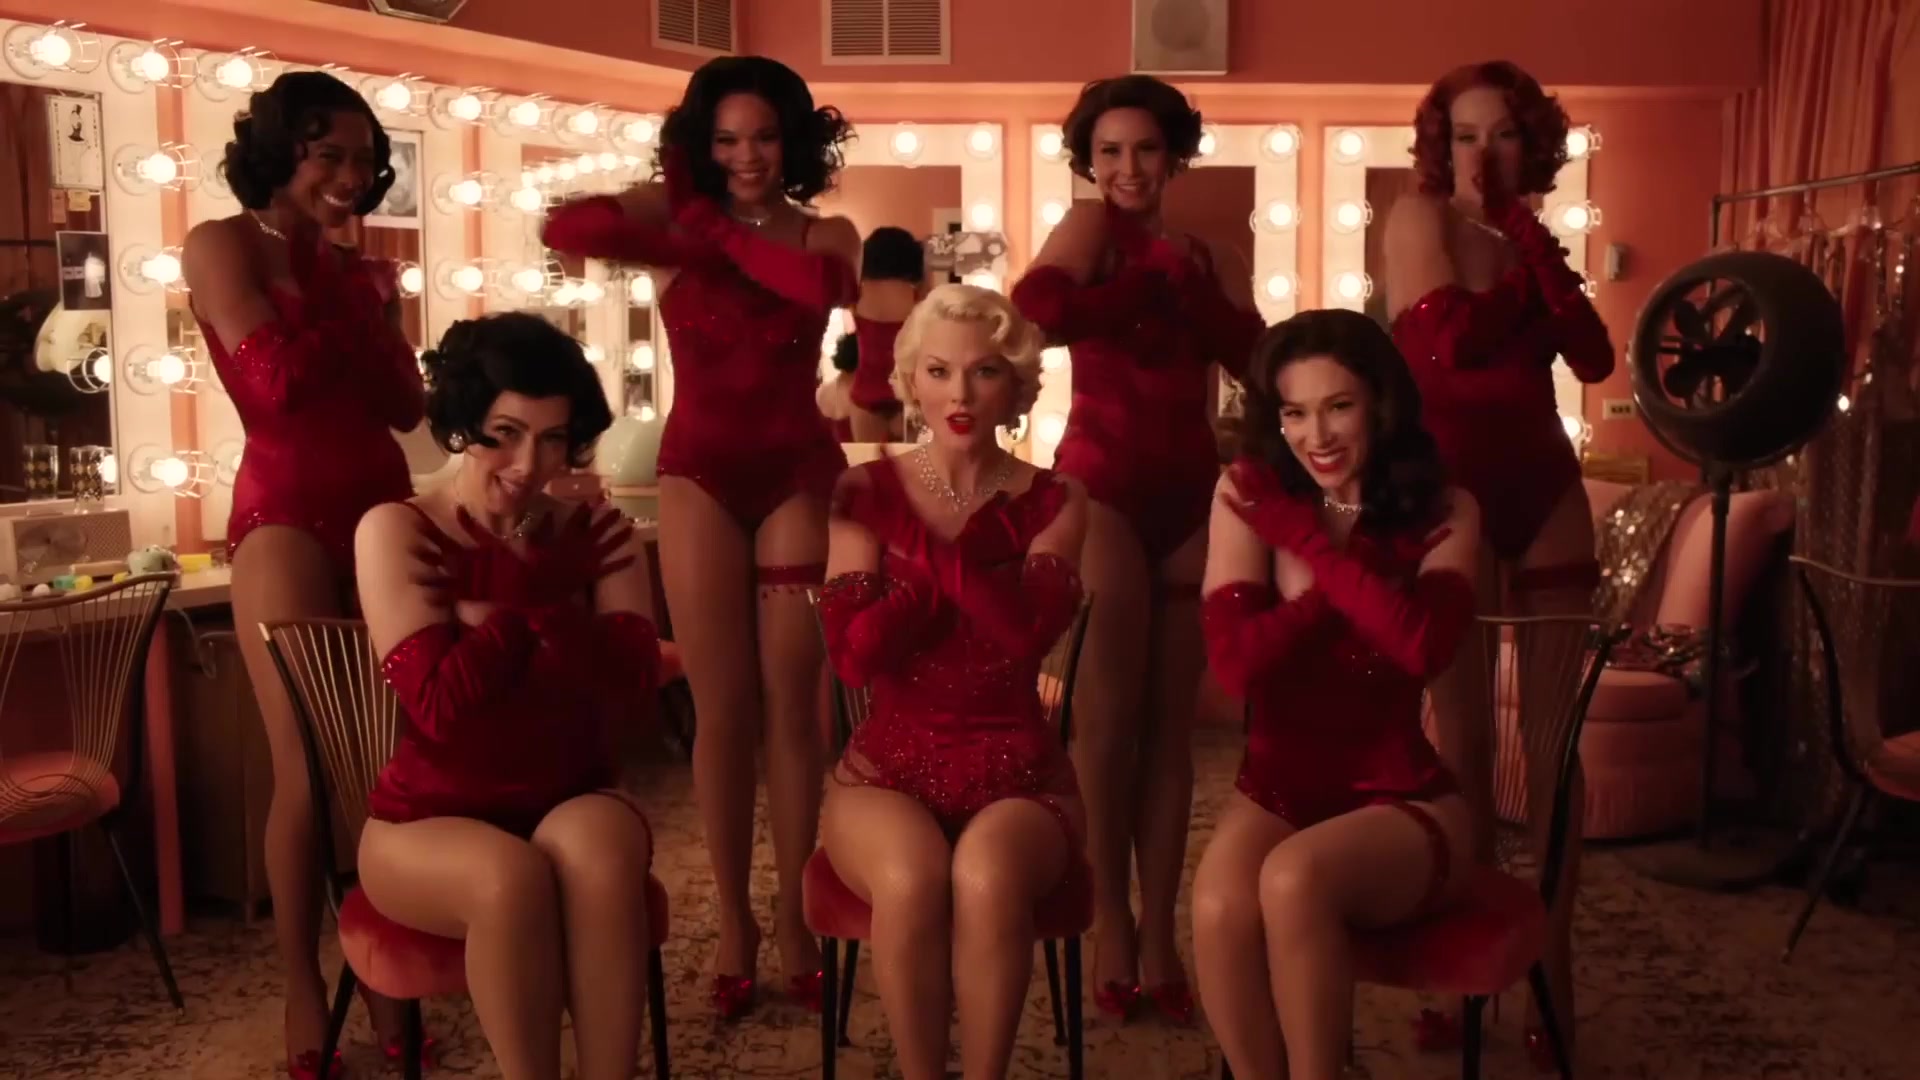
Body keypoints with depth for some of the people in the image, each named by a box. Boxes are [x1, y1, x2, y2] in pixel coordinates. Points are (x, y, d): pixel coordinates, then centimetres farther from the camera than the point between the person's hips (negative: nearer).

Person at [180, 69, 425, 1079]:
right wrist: (346, 298, -1)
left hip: (382, 508, 5)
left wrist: (370, 304, 0)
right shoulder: (221, 246, 0)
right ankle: (302, 984, 7)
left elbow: (405, 407, 10)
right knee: (308, 762, -6)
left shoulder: (354, 271, 17)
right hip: (286, 517, -5)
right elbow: (277, 382, -13)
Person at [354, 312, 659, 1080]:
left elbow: (635, 698, -13)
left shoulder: (598, 534, 1)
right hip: (432, 818, -2)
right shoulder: (396, 533, -8)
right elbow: (440, 707, -20)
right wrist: (524, 603, -15)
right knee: (511, 876, -34)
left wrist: (530, 589, -19)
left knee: (592, 845, -32)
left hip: (575, 802, 2)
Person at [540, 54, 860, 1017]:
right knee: (723, 708, 2)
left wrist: (721, 233, -11)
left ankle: (794, 916, 14)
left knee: (793, 704, 2)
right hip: (700, 476, 0)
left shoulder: (826, 235, 4)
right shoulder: (676, 218, 3)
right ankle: (732, 921, 14)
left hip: (798, 475, 0)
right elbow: (566, 229, -14)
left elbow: (830, 287, -21)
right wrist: (679, 234, -15)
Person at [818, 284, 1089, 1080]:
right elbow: (853, 653, -8)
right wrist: (969, 571, -9)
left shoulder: (1052, 503, 3)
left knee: (986, 876, -34)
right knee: (911, 879, -33)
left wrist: (931, 541, -17)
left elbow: (1029, 634, -14)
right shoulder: (866, 494, 3)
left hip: (1017, 769, 0)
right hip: (889, 766, 0)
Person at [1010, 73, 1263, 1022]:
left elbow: (1258, 356, 6)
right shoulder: (1088, 229, 0)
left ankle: (1159, 933, 12)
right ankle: (1112, 928, 7)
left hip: (1190, 489, 6)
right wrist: (1150, 278, -10)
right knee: (1109, 713, -3)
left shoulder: (1193, 250, 17)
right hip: (1104, 482, -5)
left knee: (1171, 721, 6)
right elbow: (1035, 309, -22)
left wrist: (1190, 278, -4)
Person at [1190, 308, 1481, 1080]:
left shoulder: (1444, 515, -2)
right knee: (1219, 908, -30)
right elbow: (1236, 662, -13)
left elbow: (1422, 646, -22)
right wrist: (1355, 582, -15)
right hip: (1277, 787, 1)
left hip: (1400, 799, -1)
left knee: (1294, 878, -32)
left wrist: (1306, 536, -16)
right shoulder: (1250, 493, -1)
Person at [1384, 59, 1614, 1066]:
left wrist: (1533, 245, -6)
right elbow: (1446, 339, -16)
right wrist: (1526, 281, 0)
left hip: (1545, 494, 4)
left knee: (1549, 733, 3)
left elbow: (1595, 360, 0)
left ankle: (1554, 969, 9)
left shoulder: (1530, 240, 13)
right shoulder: (1419, 216, -1)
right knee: (1460, 736, 1)